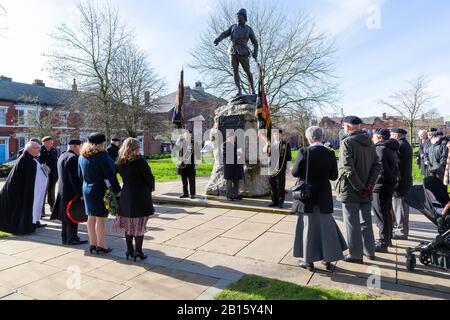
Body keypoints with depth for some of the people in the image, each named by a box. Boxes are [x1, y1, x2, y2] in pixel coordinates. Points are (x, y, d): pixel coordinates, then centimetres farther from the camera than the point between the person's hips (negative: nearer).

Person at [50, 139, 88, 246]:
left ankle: (65, 238, 26)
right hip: (71, 192, -10)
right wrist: (80, 193, -21)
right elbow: (74, 178, -23)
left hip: (63, 191, 10)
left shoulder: (62, 156, 14)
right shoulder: (73, 157, -18)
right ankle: (72, 239, 7)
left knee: (66, 216, 17)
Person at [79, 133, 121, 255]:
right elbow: (111, 175, -19)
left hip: (87, 190, 8)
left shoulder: (82, 156, 7)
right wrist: (117, 190, -13)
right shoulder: (102, 155, -17)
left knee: (91, 217, 13)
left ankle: (92, 244, 22)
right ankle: (100, 246, 6)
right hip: (100, 190, -7)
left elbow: (80, 175, 15)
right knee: (101, 218, -1)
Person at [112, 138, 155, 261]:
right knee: (139, 225, 2)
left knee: (128, 224, 14)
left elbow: (124, 177, 9)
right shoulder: (140, 161, -14)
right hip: (140, 195, -6)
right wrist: (150, 188, 8)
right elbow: (149, 177, -8)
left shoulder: (121, 163, 4)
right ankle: (138, 252, 7)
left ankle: (129, 250, 23)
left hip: (126, 195, 6)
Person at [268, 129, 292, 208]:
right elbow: (267, 155, 6)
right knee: (273, 185, 9)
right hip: (272, 168, 3)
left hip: (281, 169, -3)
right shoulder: (271, 144, 12)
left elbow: (289, 157, 1)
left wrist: (288, 168, -3)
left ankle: (280, 202, 13)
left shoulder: (286, 145, 2)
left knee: (281, 186, 3)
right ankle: (274, 201, 20)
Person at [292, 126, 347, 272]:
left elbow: (295, 173, -11)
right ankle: (328, 259, 24)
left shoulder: (304, 152, -14)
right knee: (326, 226, 15)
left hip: (307, 194, -2)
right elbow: (334, 176, -1)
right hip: (324, 196, 3)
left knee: (308, 227, 9)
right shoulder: (330, 153, -5)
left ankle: (308, 260, 17)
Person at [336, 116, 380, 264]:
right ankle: (370, 251, 31)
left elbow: (348, 169, -23)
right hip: (366, 191, 7)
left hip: (350, 190, -7)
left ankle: (356, 254, 14)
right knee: (366, 222, 19)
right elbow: (377, 165, 4)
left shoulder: (347, 142, -15)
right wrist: (370, 184, -2)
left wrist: (359, 187, -16)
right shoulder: (369, 142, 8)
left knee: (353, 224, 5)